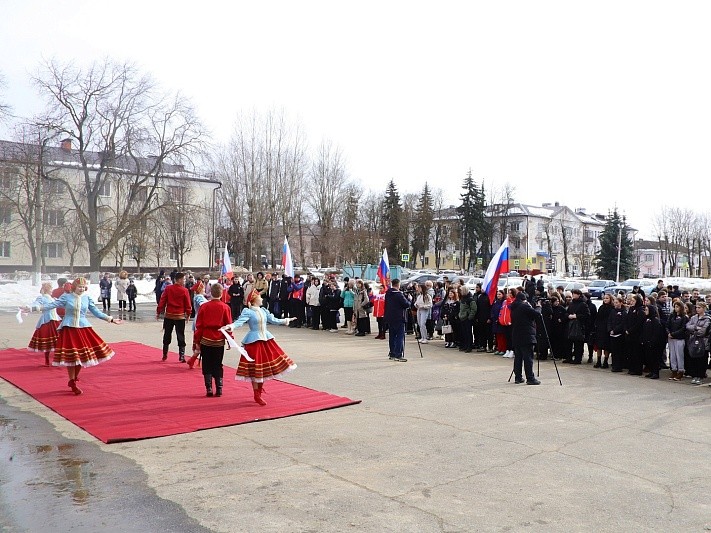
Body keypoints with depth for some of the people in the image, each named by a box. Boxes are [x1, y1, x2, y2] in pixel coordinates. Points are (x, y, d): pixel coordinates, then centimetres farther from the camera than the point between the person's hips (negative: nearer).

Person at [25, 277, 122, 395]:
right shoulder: (66, 297, -2)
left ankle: (74, 378, 25)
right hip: (69, 329, -2)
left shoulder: (87, 298, 5)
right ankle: (73, 384, 13)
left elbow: (96, 312, 10)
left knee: (82, 354, 3)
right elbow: (52, 305, -4)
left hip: (83, 329, 3)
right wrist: (34, 308, -13)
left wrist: (111, 319, 7)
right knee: (70, 357, 0)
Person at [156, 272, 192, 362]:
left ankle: (164, 355, 21)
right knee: (180, 336, 3)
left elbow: (162, 301, -2)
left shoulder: (168, 288, -2)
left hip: (168, 316, 3)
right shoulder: (184, 290, -10)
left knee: (167, 335, 15)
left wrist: (158, 312, 6)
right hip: (180, 317, -3)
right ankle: (181, 356, -1)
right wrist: (188, 314, 9)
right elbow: (187, 304, -5)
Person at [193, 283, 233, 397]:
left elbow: (199, 326, -2)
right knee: (218, 366, 10)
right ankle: (219, 389, 7)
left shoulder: (204, 306, -4)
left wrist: (196, 341, 5)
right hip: (219, 341, 0)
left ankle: (209, 389, 4)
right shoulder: (225, 307, -5)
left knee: (207, 366, 9)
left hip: (206, 341, 0)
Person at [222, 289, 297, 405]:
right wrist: (230, 326, -41)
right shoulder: (247, 312, -10)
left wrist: (285, 320, 31)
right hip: (254, 341, -7)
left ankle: (260, 389, 27)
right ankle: (257, 395, 9)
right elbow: (239, 321, -22)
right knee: (255, 369, -1)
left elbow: (273, 320, 21)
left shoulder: (263, 310, 11)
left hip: (266, 339, 7)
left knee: (265, 366, 8)